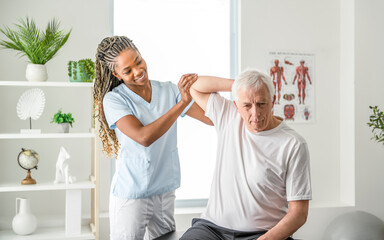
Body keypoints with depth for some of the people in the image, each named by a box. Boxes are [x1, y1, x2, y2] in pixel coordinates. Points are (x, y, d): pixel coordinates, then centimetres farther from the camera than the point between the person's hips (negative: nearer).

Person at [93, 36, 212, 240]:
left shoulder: (168, 91, 1)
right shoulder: (114, 99, -12)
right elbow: (144, 137, -26)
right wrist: (182, 103, -28)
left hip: (165, 191, 4)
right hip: (130, 195, -4)